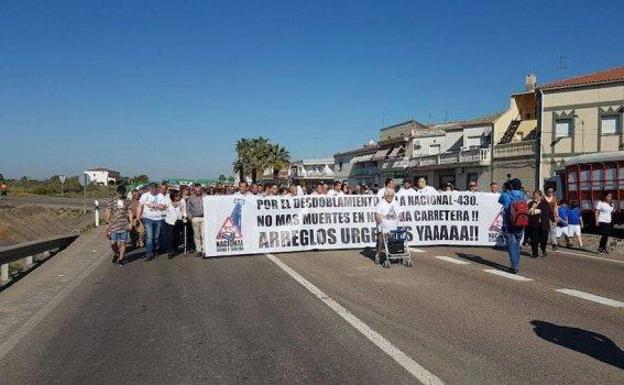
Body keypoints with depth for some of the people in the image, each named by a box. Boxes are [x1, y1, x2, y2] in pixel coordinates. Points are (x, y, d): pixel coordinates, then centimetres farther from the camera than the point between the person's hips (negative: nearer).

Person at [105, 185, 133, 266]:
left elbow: (130, 213, 2)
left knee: (123, 243, 2)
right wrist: (107, 223, 6)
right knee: (113, 243, 2)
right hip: (114, 225, 1)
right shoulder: (112, 202, 5)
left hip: (124, 226, -1)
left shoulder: (127, 201, 3)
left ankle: (120, 259, 13)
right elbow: (109, 213, 9)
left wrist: (131, 223, -6)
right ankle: (116, 254, 31)